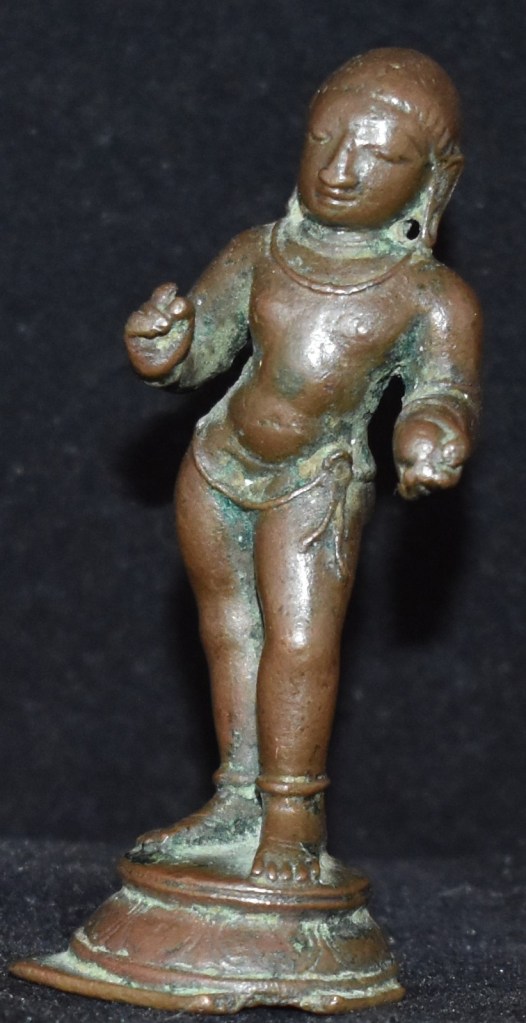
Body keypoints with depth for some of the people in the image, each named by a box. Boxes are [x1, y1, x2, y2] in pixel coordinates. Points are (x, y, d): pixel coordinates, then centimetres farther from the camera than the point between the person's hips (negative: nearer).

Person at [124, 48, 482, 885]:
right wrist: (166, 352, -15)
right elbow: (203, 348, 8)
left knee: (300, 640, -11)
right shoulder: (259, 256, -1)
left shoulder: (431, 297, -11)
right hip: (219, 470, 4)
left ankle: (293, 812, 5)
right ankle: (239, 799, 24)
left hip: (319, 487, -4)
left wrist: (436, 431, -38)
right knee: (230, 632, 12)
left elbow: (445, 391, -14)